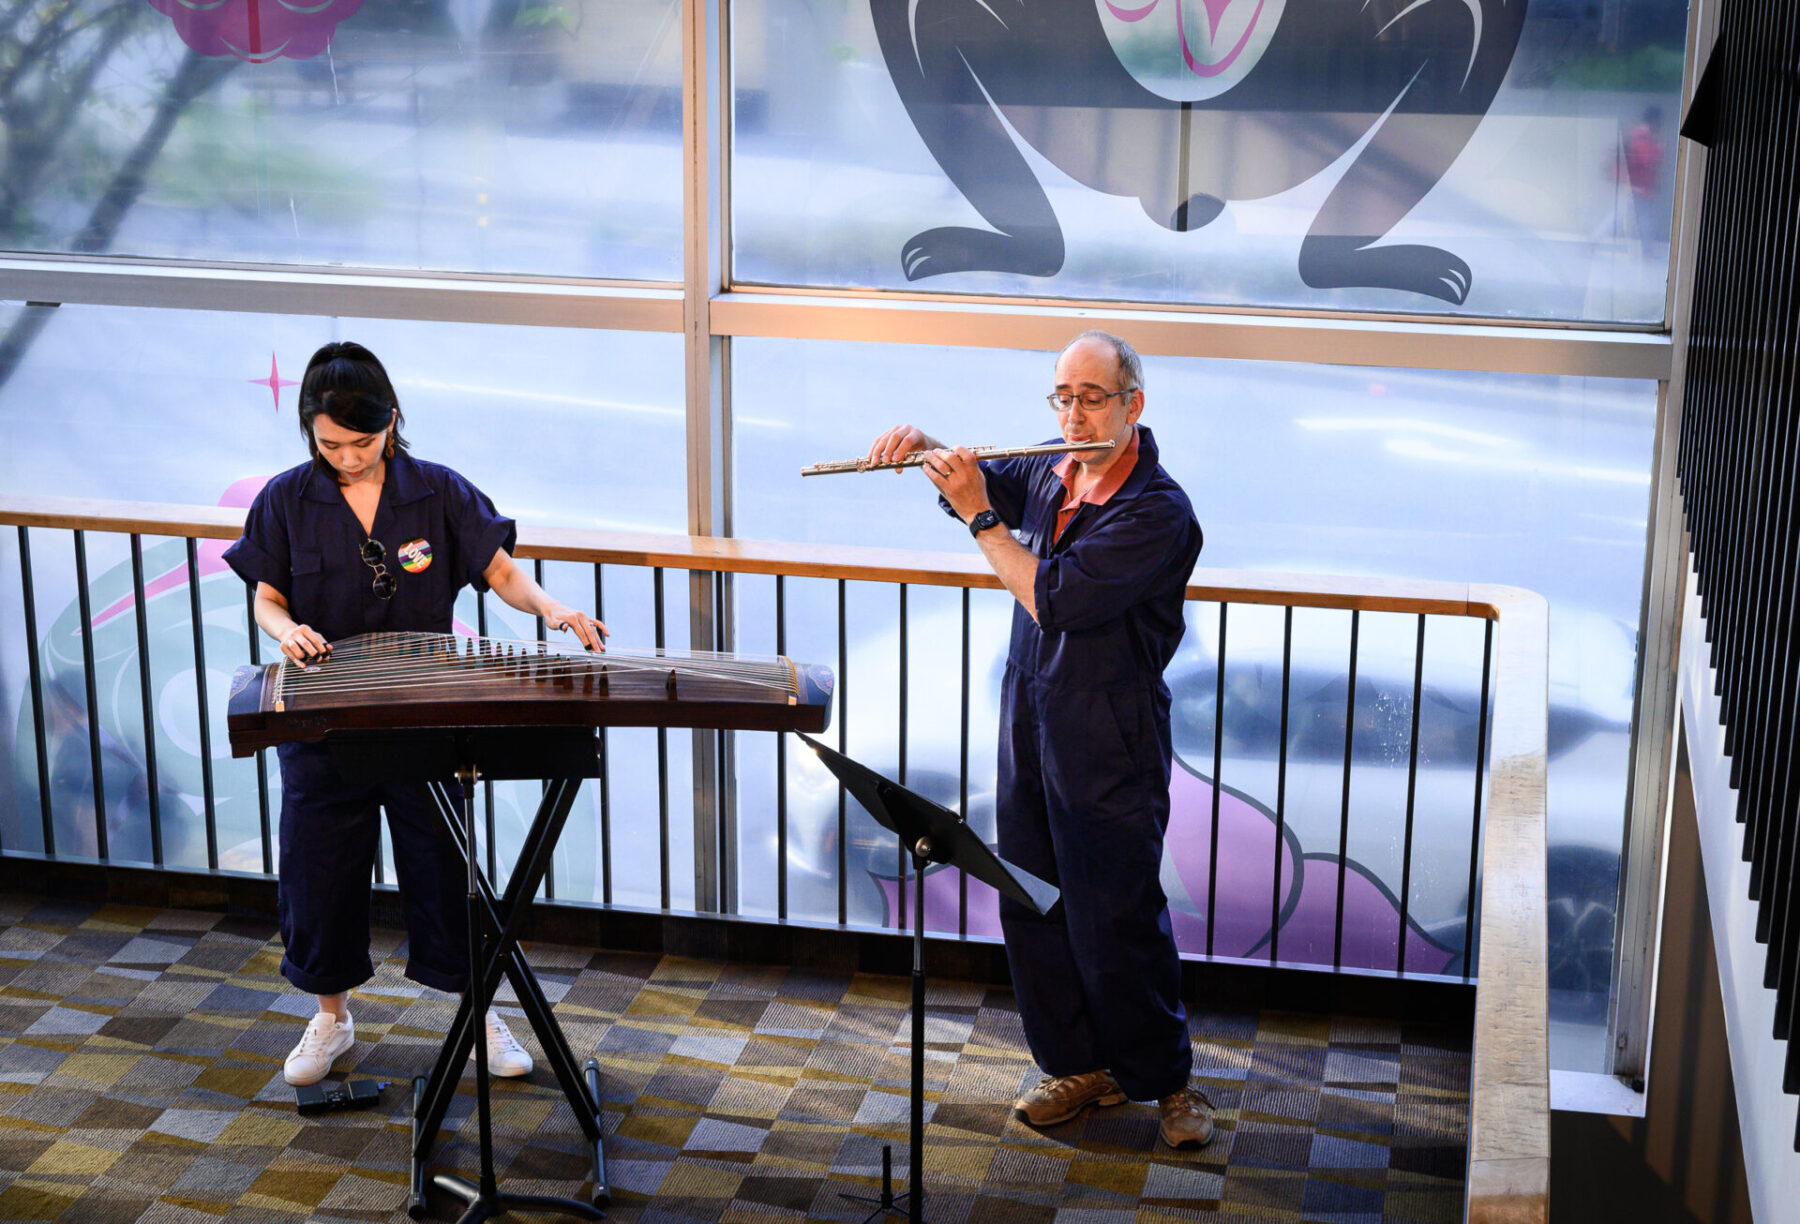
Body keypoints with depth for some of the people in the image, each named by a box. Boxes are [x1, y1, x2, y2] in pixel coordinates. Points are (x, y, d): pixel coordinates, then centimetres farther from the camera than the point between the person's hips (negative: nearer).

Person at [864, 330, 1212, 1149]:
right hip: (1030, 731, 8)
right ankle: (1078, 1066, 29)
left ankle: (1166, 1080, 19)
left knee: (1117, 920, 0)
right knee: (1031, 905, 14)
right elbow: (980, 485, 24)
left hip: (1108, 750, -8)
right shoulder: (1049, 473, 4)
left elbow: (1056, 600, -27)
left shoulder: (1157, 513, -20)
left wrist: (979, 515, -20)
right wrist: (926, 450, 3)